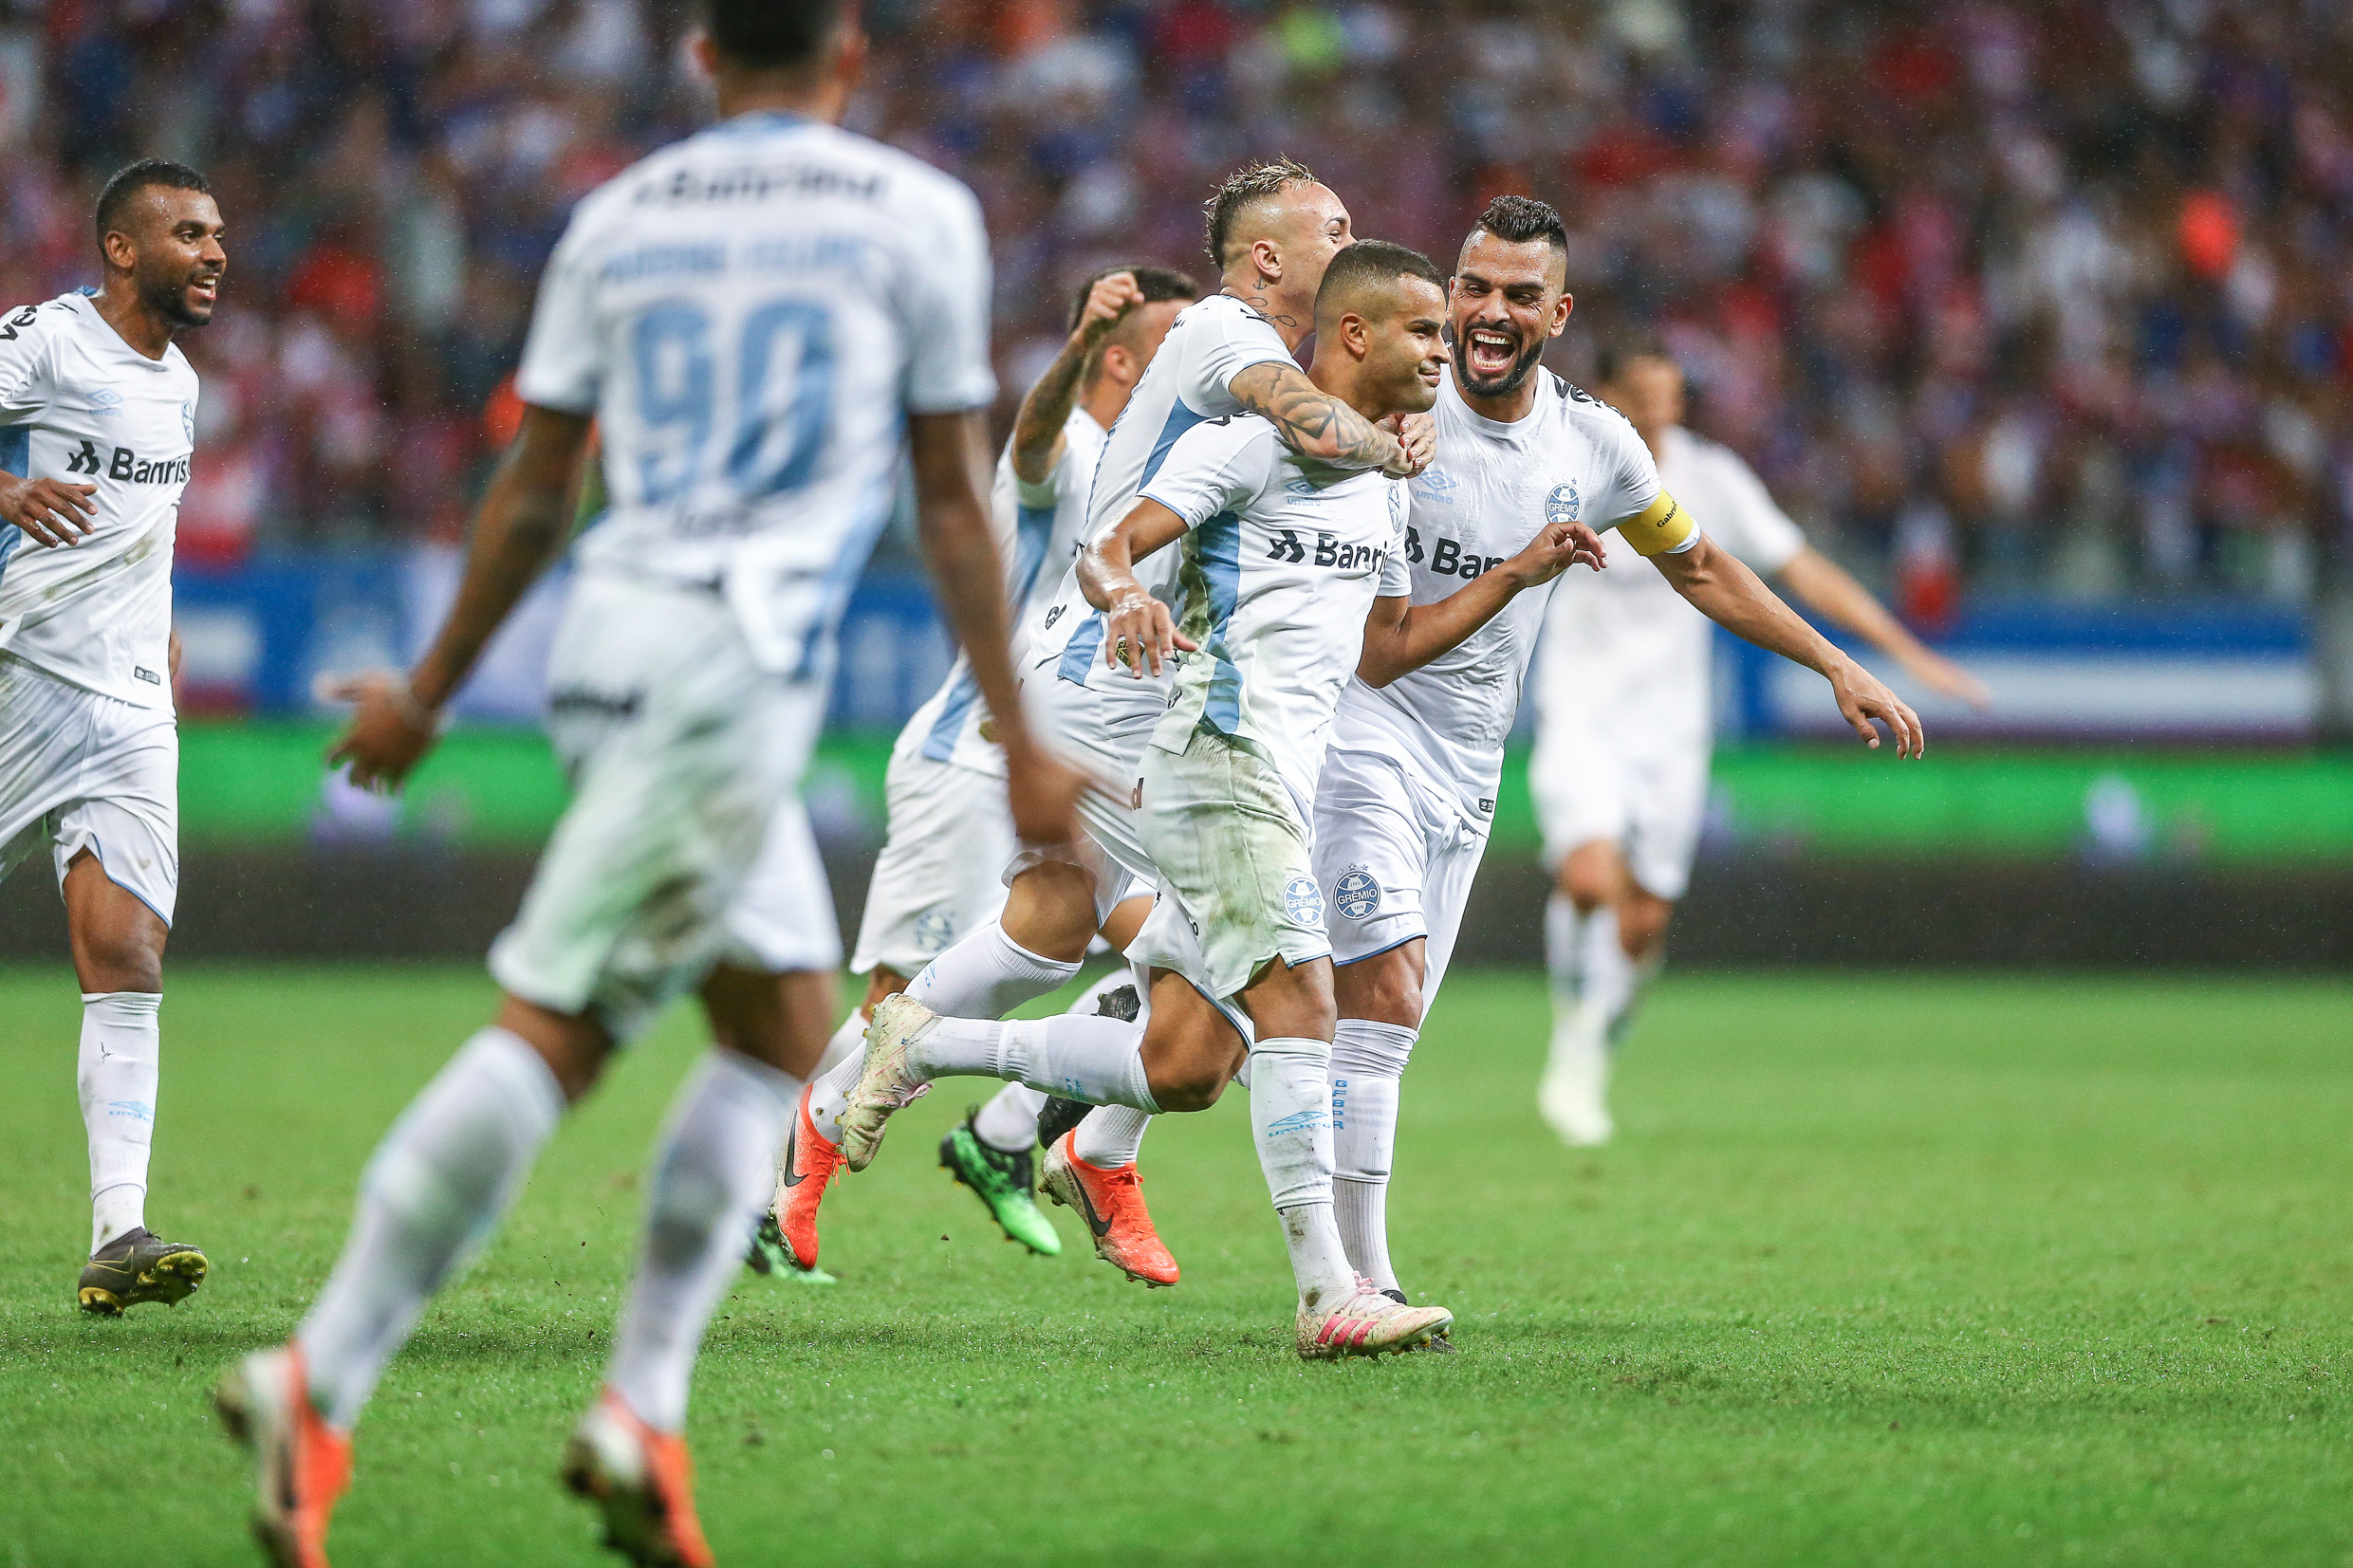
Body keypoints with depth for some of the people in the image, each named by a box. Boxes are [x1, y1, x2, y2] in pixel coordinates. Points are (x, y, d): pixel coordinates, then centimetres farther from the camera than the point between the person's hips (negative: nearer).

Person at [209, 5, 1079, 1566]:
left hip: (612, 634, 6)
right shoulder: (917, 215, 4)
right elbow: (953, 504, 4)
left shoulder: (620, 220, 15)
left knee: (785, 1030, 14)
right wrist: (1018, 745, 8)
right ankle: (321, 1382, -18)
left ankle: (646, 1409, 1)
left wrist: (427, 693, 26)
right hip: (742, 660, -6)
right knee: (554, 1033, -9)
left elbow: (534, 490, 16)